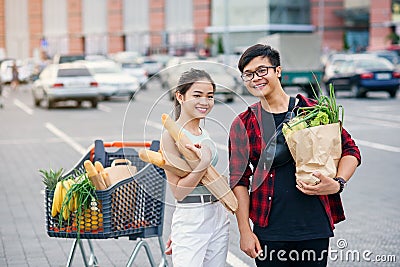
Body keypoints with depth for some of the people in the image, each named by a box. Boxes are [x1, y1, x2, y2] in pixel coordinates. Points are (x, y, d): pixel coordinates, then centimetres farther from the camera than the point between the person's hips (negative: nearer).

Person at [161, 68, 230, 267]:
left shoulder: (204, 134, 11)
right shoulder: (172, 135, -11)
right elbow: (178, 192, -14)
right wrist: (203, 163, -23)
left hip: (218, 217, 7)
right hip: (190, 220, -7)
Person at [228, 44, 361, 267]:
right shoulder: (243, 124, 4)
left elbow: (350, 150, 6)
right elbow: (239, 180, 4)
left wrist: (338, 184, -12)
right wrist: (245, 231, -2)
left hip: (315, 227, 0)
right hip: (269, 230, 0)